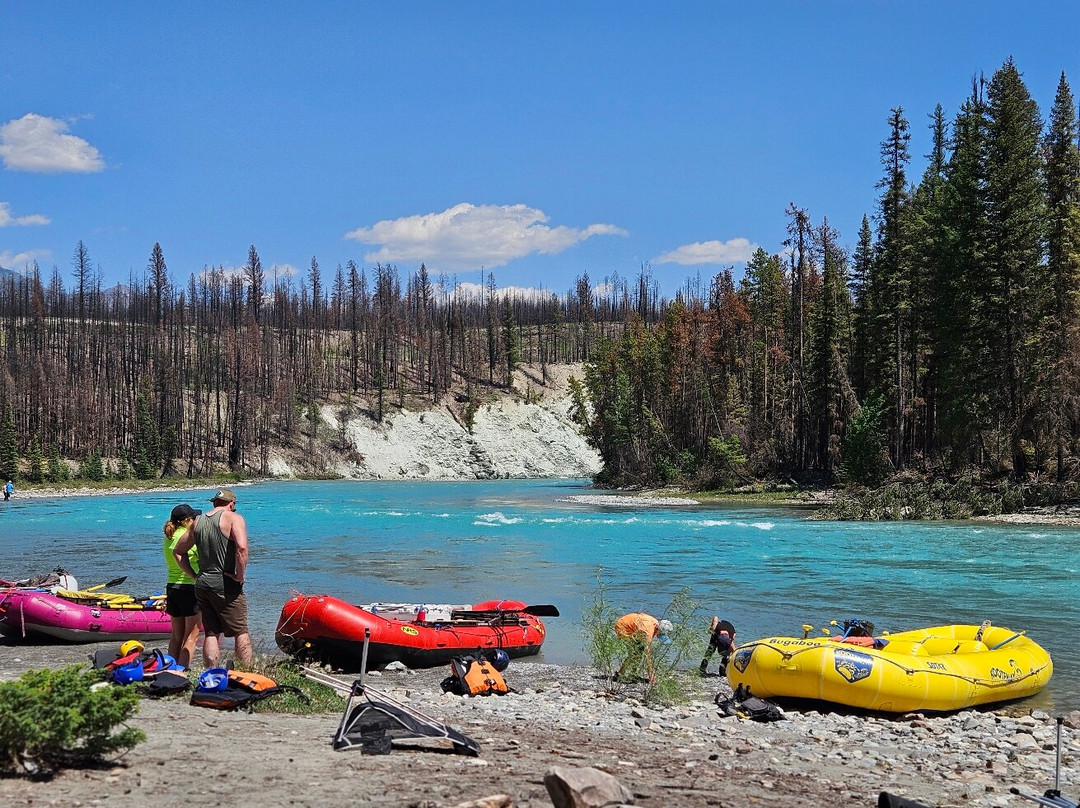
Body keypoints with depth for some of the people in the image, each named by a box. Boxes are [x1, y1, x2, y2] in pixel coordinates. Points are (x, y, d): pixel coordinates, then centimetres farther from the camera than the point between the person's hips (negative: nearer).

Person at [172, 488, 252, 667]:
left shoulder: (198, 522, 13)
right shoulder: (234, 518, -7)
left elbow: (177, 551, 20)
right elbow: (241, 547, -25)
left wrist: (194, 575, 17)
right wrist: (240, 575, -14)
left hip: (202, 585, 6)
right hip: (226, 585, -5)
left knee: (210, 633, 10)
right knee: (241, 632, 3)